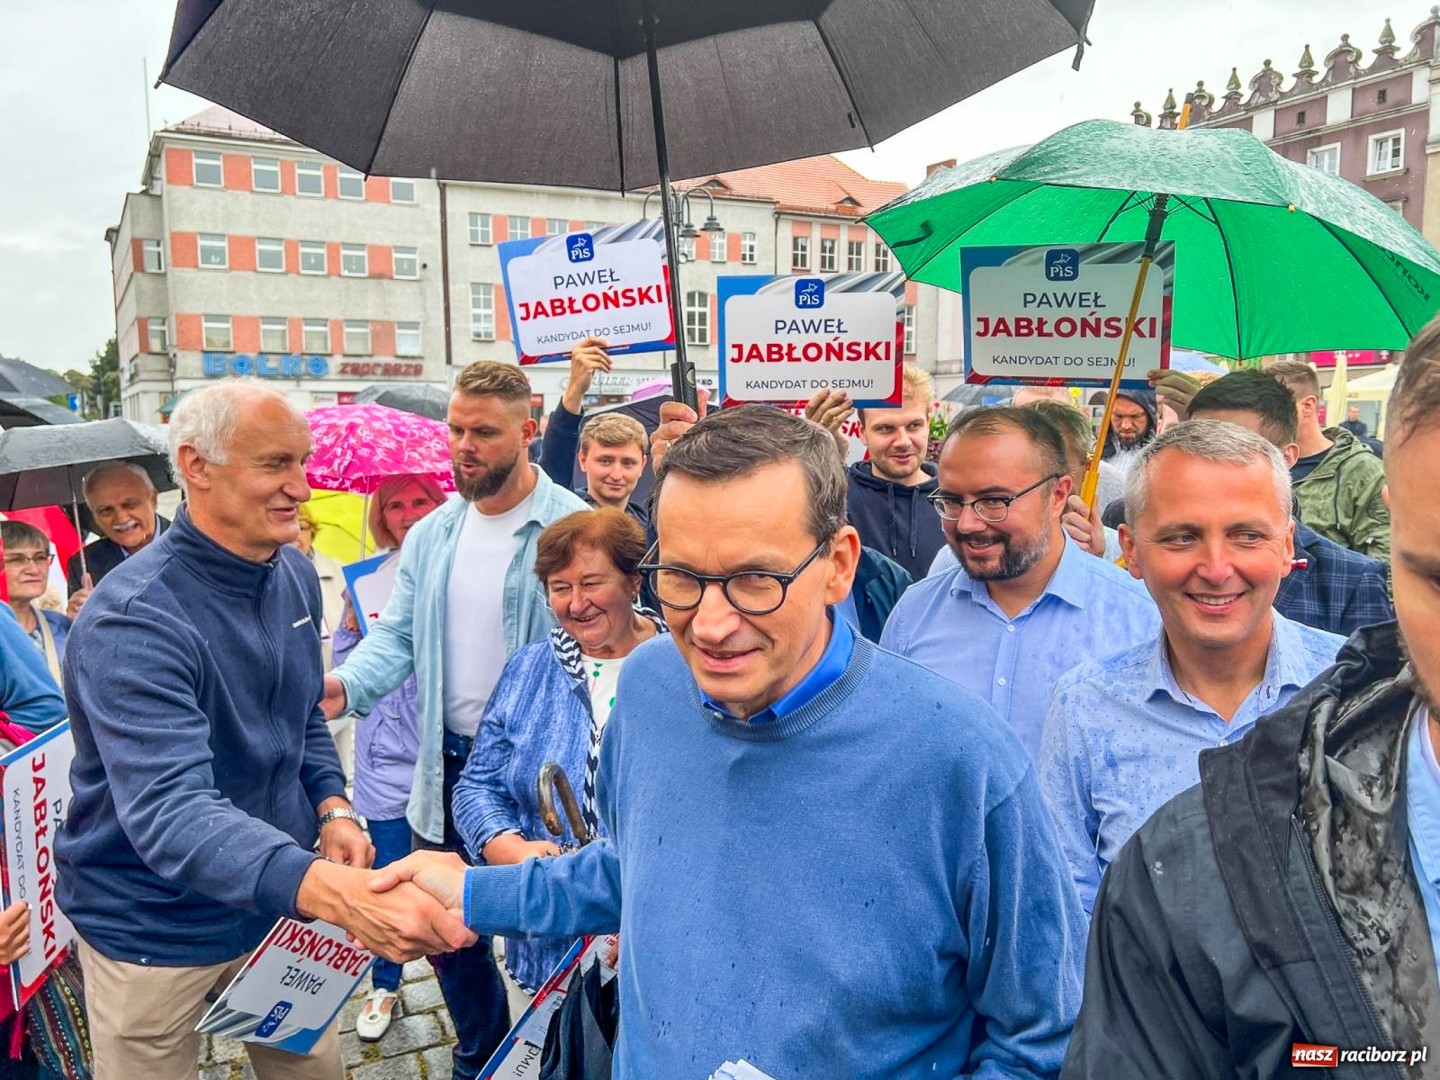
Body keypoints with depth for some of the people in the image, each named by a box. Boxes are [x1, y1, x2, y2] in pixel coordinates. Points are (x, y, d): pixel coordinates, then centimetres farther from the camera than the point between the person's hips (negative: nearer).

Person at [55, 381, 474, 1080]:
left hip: (283, 902, 6)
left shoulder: (295, 576, -2)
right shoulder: (132, 620, -27)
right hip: (156, 934, -6)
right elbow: (169, 813, -38)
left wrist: (331, 807, -6)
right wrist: (335, 892, -53)